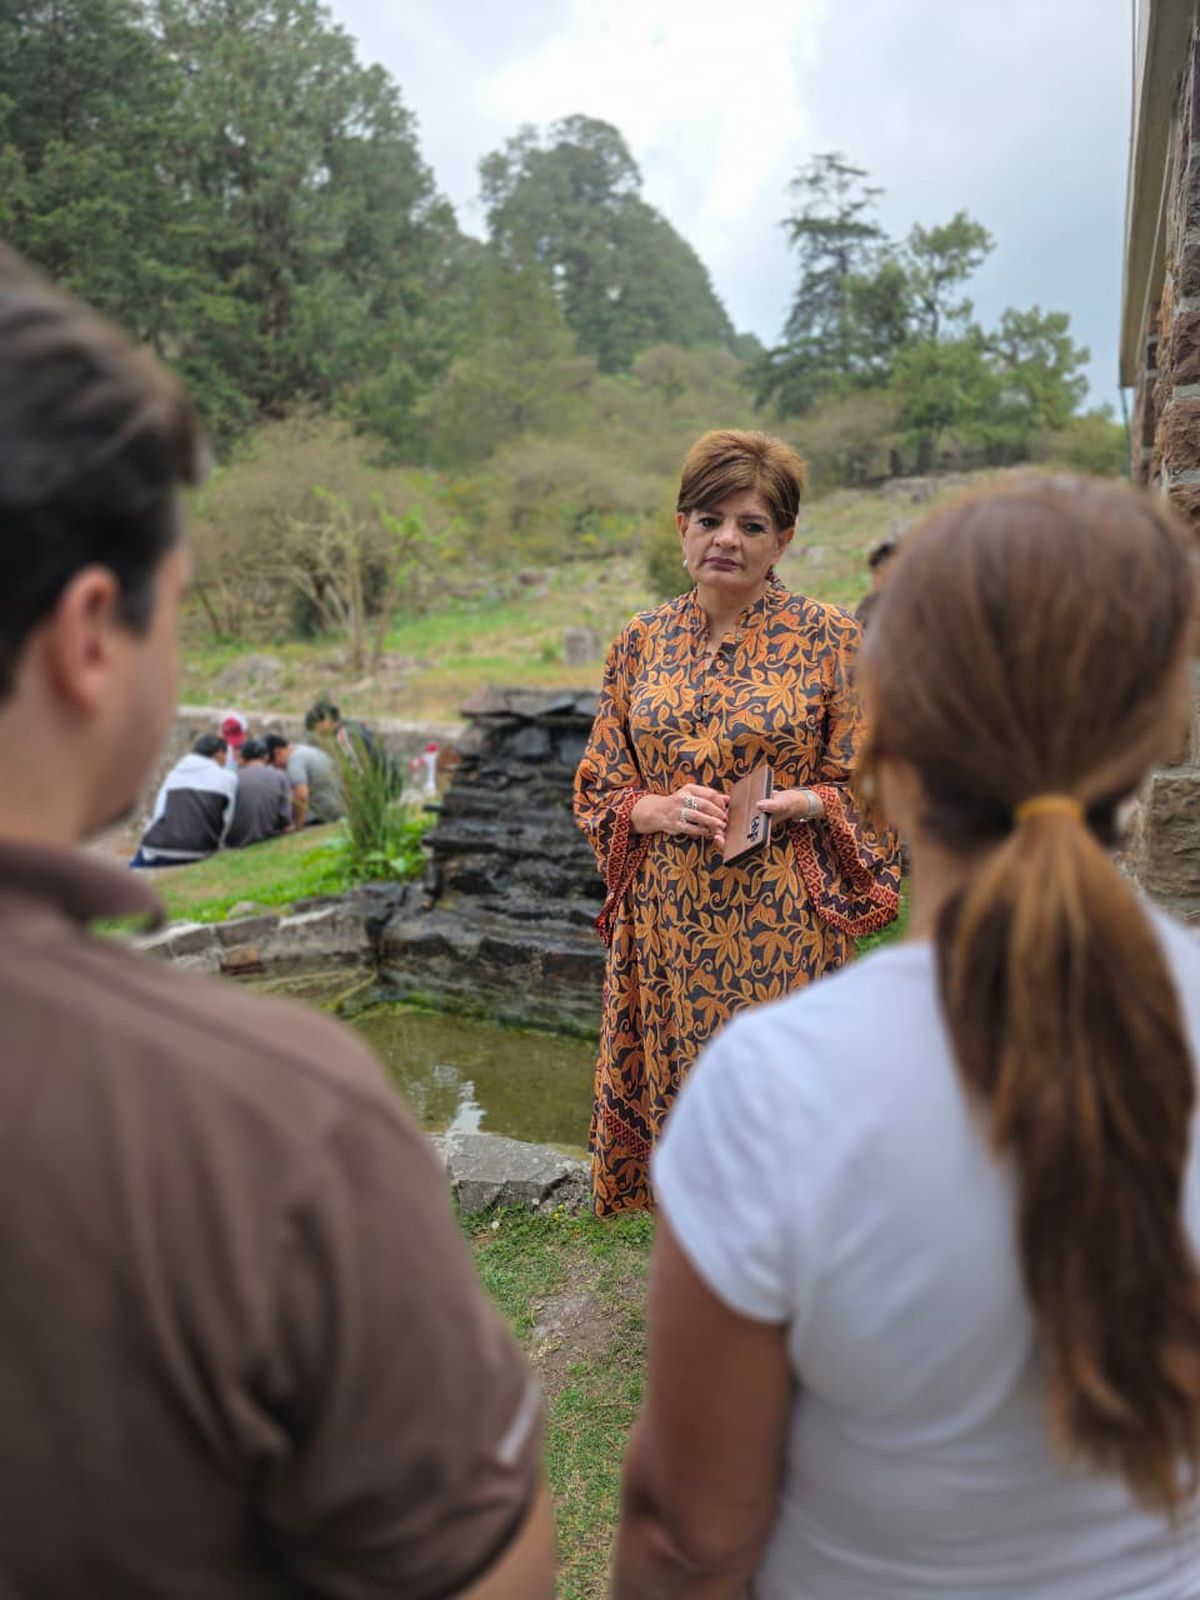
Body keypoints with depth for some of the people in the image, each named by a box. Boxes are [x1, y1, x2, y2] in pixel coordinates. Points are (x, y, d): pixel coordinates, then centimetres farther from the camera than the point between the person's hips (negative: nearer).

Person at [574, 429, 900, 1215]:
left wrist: (796, 805, -17)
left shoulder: (829, 638, 0)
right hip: (667, 923, 3)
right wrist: (660, 810, -10)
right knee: (681, 1105, 10)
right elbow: (598, 784, 10)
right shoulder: (642, 641, 8)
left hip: (780, 922, -3)